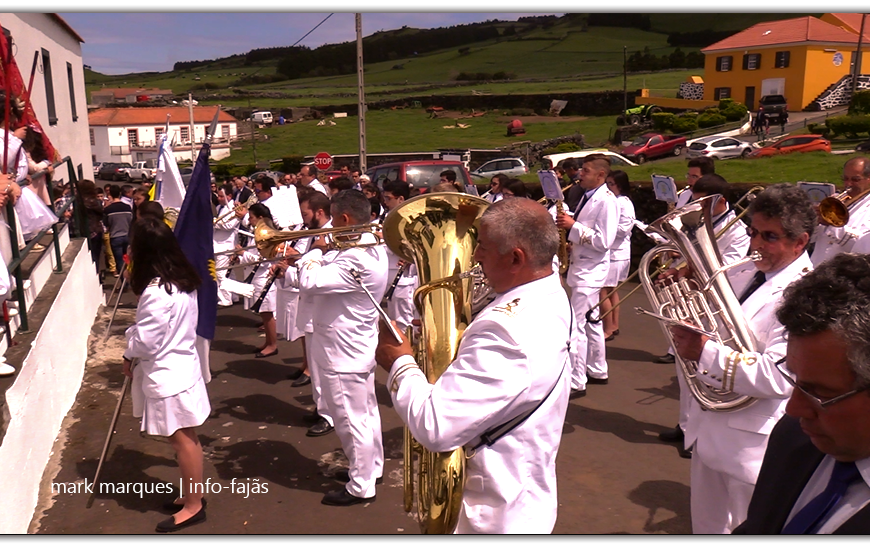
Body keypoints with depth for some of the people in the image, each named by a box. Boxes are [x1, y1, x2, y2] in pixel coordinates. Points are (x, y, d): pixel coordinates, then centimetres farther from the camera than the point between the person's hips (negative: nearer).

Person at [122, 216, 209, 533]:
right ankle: (191, 494, 32)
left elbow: (145, 341, -20)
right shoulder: (182, 280, 3)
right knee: (186, 439, 18)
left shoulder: (156, 291, -25)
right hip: (182, 365, 9)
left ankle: (193, 506, 17)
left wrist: (128, 356, 0)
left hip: (167, 376, -9)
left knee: (183, 440, 4)